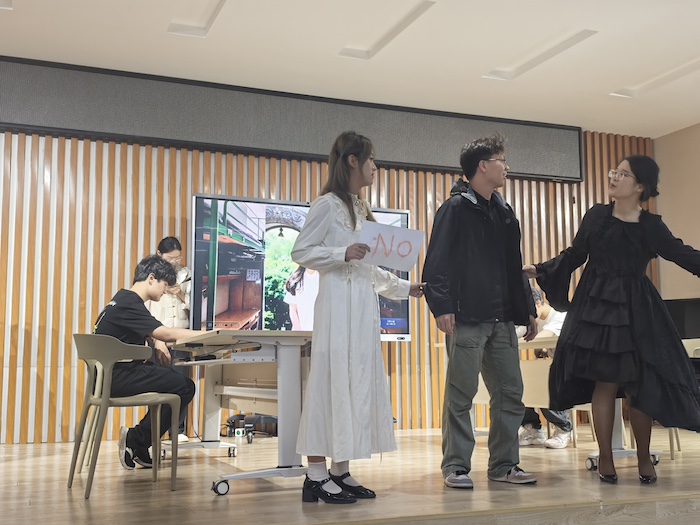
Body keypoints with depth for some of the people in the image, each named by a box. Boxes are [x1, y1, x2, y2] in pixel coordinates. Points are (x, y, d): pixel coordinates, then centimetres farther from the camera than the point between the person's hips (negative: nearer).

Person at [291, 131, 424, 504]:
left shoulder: (360, 209, 21)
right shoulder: (328, 204, -4)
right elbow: (300, 252, -8)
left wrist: (403, 288, 22)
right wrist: (343, 254, -18)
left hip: (364, 305, 9)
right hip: (338, 302, -9)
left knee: (360, 384, 5)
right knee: (332, 382, -9)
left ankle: (340, 471, 10)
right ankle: (316, 476, -5)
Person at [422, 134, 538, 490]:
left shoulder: (503, 212, 19)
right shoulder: (456, 208, -4)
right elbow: (437, 261, -12)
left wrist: (527, 310, 19)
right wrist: (442, 307, -21)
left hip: (502, 320, 8)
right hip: (467, 319, -7)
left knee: (510, 392, 9)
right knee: (461, 394, -2)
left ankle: (504, 464, 20)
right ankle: (455, 467, 7)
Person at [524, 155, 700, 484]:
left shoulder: (651, 226, 1)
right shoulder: (596, 216, 3)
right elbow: (574, 255, 10)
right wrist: (541, 271, 8)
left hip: (636, 312, 0)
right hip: (596, 306, 0)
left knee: (640, 383, -1)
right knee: (606, 382, -1)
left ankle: (644, 458, 17)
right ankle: (606, 458, 12)